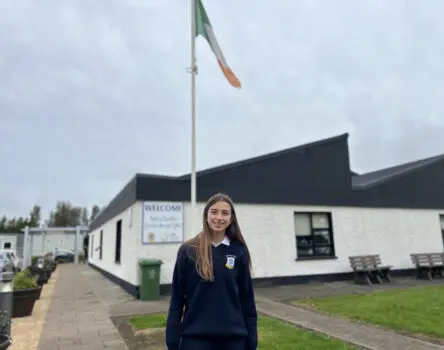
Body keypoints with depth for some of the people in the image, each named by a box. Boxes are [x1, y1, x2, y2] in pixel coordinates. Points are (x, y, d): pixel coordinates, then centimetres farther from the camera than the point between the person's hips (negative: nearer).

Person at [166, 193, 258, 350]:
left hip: (233, 337, 2)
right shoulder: (188, 250, -6)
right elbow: (177, 298, -2)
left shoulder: (239, 251, -2)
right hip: (195, 336, -1)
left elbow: (247, 297, 3)